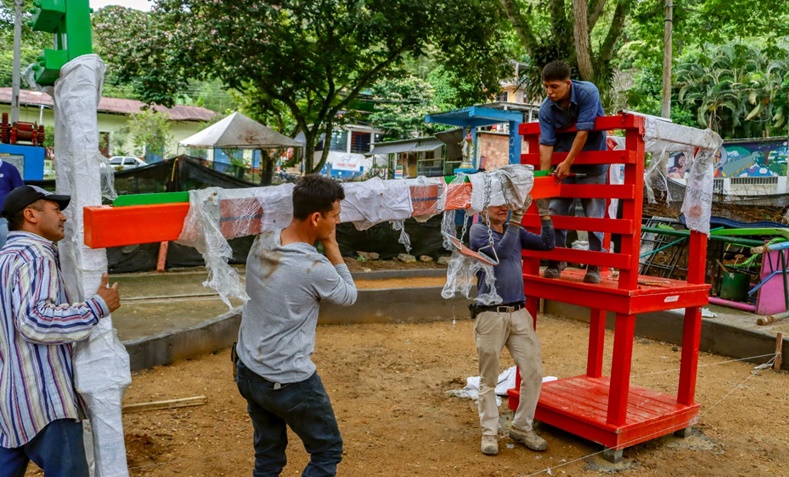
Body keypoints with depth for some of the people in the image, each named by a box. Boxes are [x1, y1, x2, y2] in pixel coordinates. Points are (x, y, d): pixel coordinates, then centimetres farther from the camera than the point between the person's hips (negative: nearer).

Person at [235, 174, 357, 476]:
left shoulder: (260, 243, -4)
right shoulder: (315, 268, -23)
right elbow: (349, 296, -3)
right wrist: (331, 246, -5)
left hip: (247, 372, 7)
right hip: (289, 382, -7)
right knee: (328, 451, 15)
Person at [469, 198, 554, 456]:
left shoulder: (515, 230, 14)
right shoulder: (478, 230, -2)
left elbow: (547, 244, 6)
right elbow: (501, 251, -17)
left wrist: (544, 213, 0)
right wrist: (516, 220, -19)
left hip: (519, 313, 5)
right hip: (491, 316, -5)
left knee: (533, 373, 2)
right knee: (489, 379, 4)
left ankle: (522, 428, 19)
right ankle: (489, 432, 18)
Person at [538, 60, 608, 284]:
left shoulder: (588, 92, -20)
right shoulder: (546, 109, -10)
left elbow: (583, 132, -23)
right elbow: (546, 143, -14)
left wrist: (568, 163, -22)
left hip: (592, 161, -3)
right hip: (563, 161, 3)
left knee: (594, 215, -4)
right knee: (555, 211, -1)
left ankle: (594, 266, 3)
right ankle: (555, 261, 11)